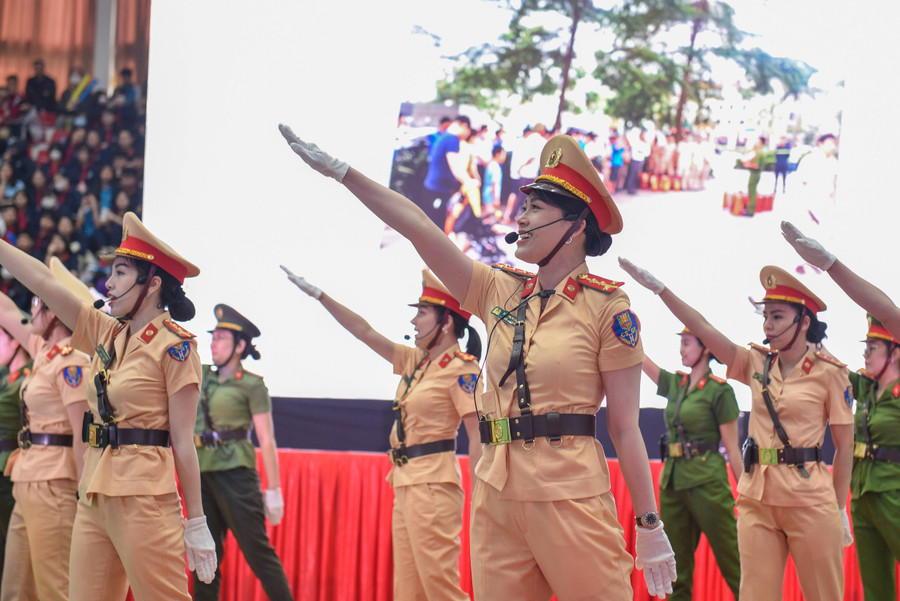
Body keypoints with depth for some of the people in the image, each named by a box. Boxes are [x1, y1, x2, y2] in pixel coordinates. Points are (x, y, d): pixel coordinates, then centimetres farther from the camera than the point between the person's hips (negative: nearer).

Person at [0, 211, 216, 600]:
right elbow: (44, 283, 13)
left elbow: (182, 440, -9)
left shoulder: (175, 346, -7)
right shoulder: (107, 335, 14)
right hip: (95, 495, 8)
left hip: (143, 495, -8)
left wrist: (196, 523, -8)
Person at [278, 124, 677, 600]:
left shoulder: (607, 306, -3)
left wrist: (650, 528, -6)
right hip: (497, 493, 5)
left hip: (570, 496, -5)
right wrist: (339, 171, 8)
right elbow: (417, 227, 10)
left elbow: (625, 426, -5)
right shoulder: (500, 293, 12)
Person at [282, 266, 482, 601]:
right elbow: (365, 332, 20)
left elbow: (477, 437, -14)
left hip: (433, 484, -9)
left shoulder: (461, 369, -9)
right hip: (405, 483, 9)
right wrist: (318, 295, 19)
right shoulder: (415, 361, 15)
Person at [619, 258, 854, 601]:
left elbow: (844, 446, -1)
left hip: (809, 501, -4)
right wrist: (659, 288, -8)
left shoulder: (830, 373, -3)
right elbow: (704, 331, 1)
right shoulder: (758, 364, 9)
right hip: (757, 499, 4)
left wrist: (840, 511, -2)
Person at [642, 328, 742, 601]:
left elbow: (732, 448, -6)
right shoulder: (674, 384, 12)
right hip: (672, 480, 7)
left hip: (706, 480, -7)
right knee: (677, 566, 7)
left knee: (730, 558, -5)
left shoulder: (719, 391, -6)